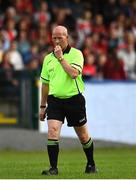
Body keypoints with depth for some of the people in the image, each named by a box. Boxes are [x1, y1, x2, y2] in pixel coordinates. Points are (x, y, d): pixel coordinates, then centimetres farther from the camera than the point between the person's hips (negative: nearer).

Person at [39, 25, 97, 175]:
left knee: (83, 135, 10)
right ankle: (53, 168, -13)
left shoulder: (76, 54, -4)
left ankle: (91, 164, 31)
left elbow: (74, 73, -22)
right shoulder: (48, 58, 10)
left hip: (74, 100, -3)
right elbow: (45, 83, 16)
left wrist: (61, 57, -19)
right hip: (55, 100, 3)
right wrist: (42, 106, 17)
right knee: (52, 131, -16)